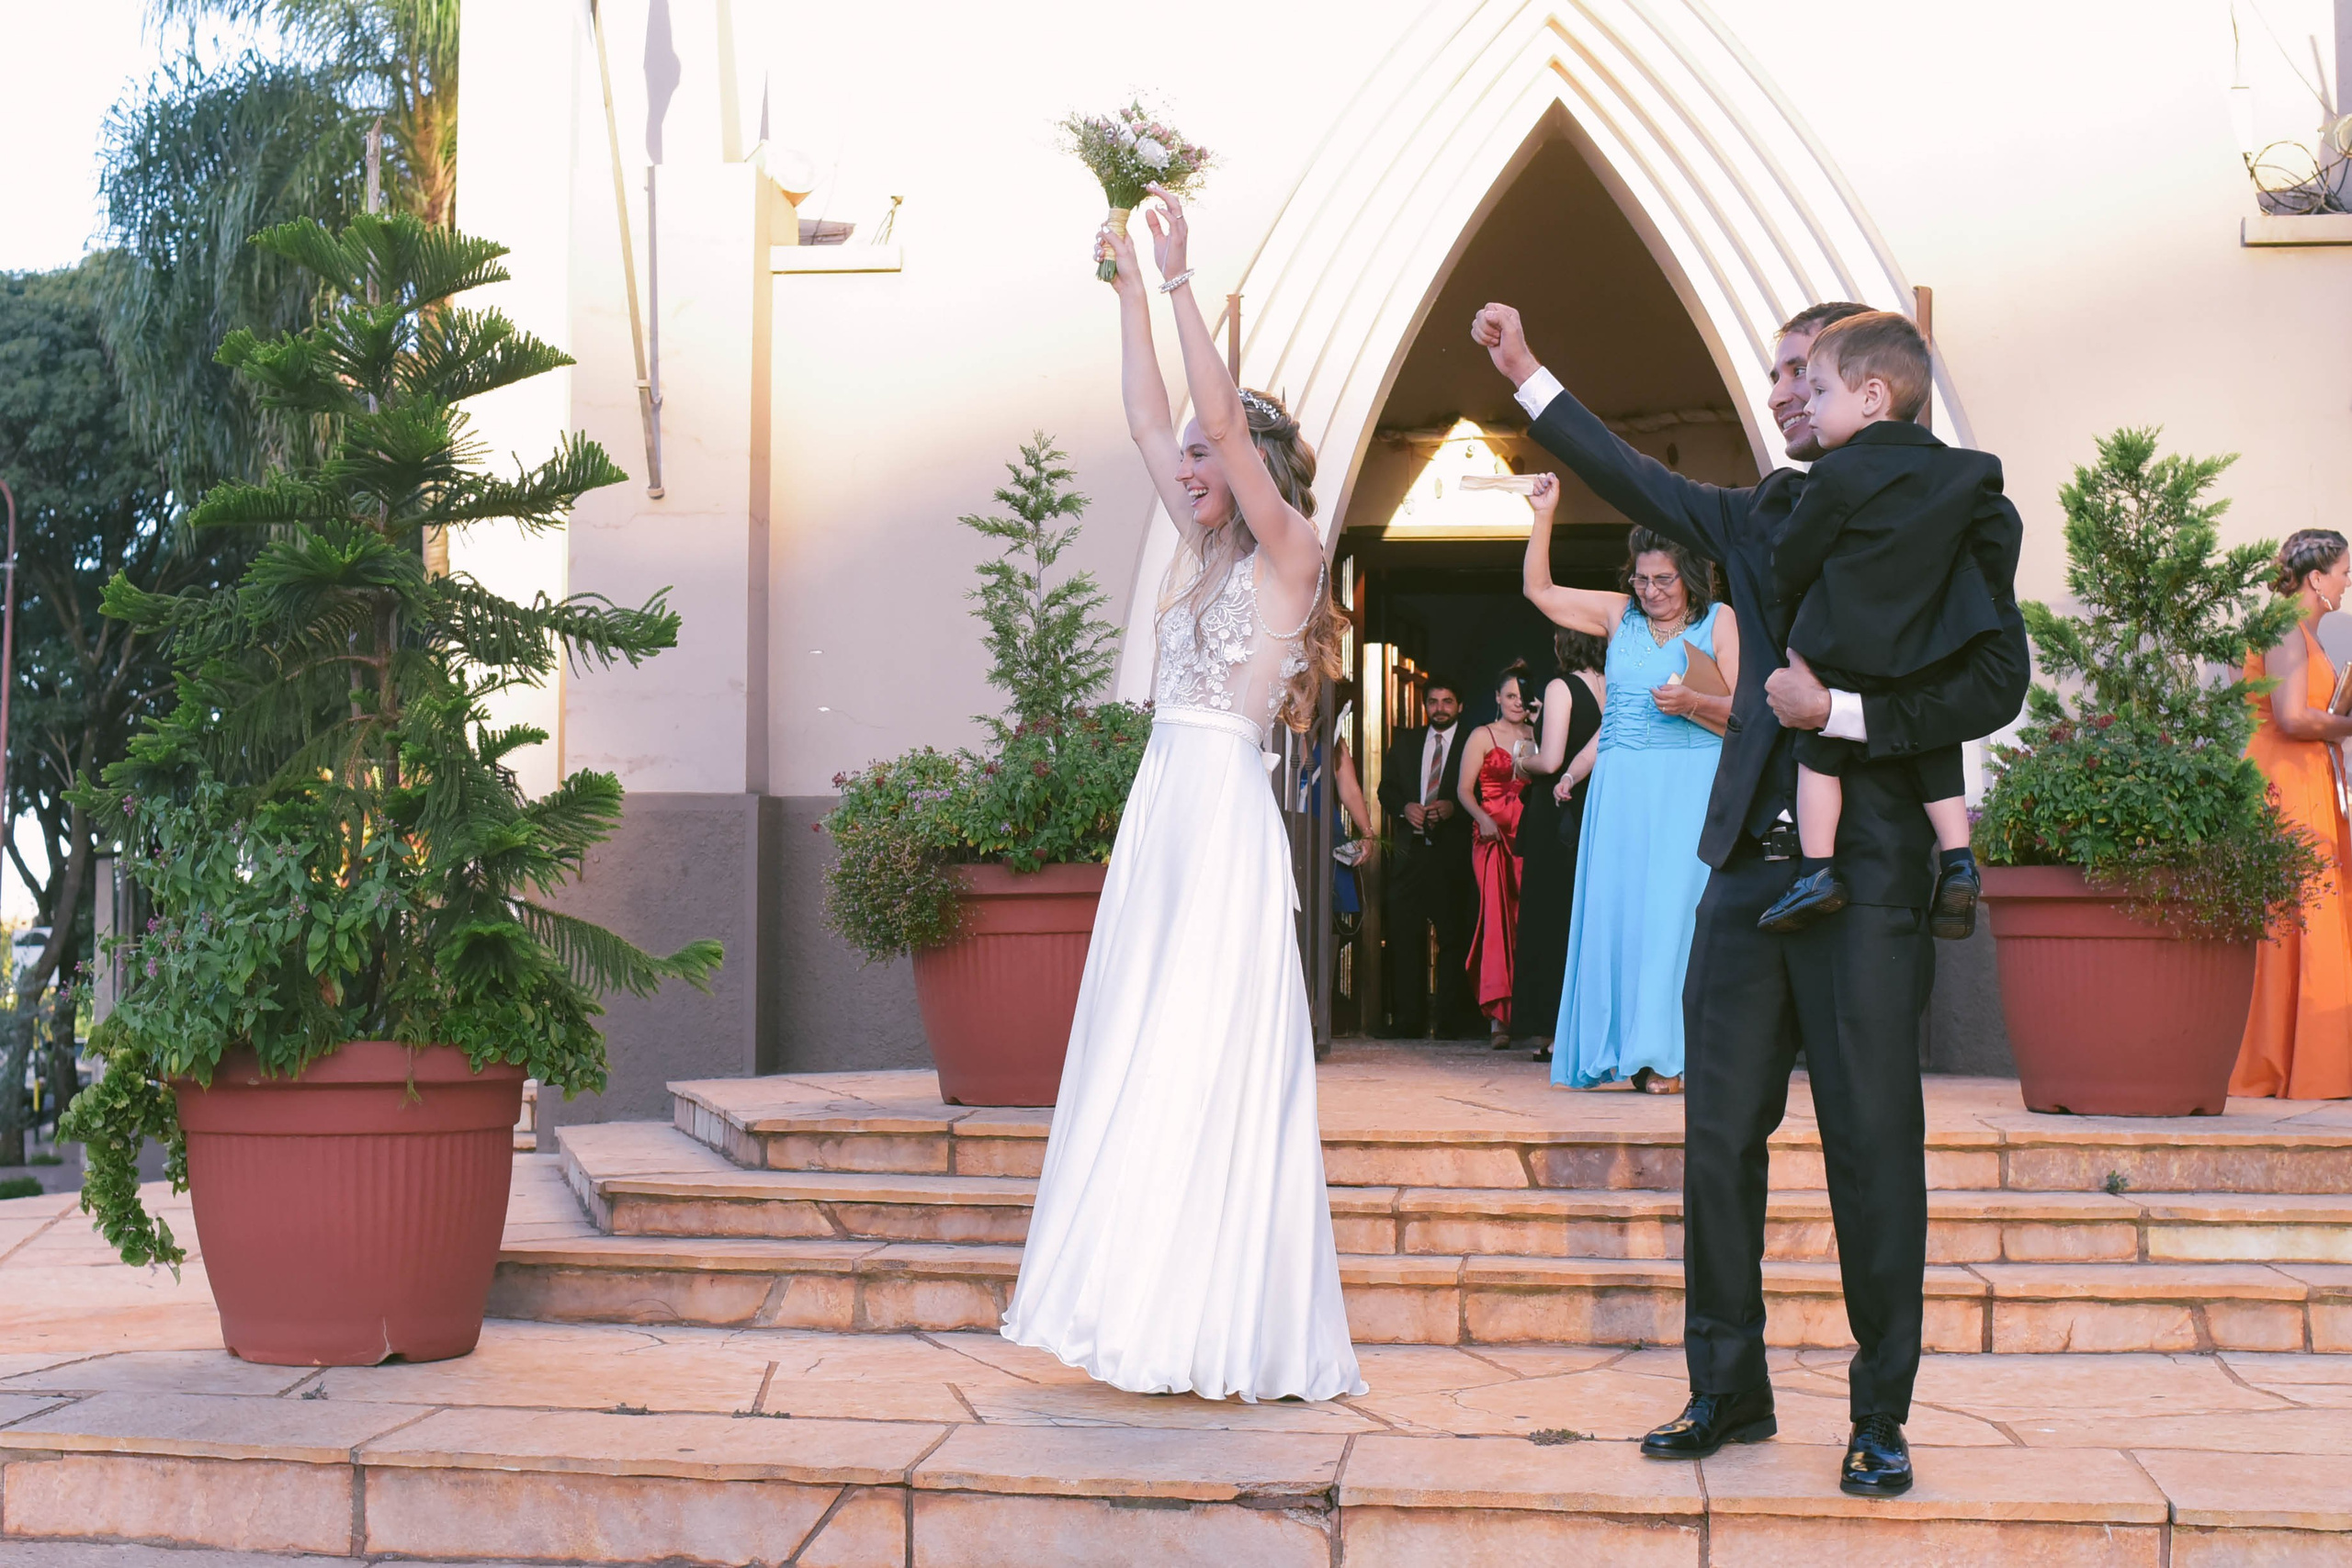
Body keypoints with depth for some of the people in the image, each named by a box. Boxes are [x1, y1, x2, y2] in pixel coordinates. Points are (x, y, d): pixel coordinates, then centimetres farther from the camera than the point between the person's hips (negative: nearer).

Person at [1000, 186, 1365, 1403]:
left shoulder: (1289, 552, -3)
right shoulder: (1202, 553, 17)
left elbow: (1222, 413, -12)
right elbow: (1147, 422, 18)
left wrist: (1179, 279, -9)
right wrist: (1129, 294, 18)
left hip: (1225, 818, -8)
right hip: (1159, 813, 8)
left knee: (1210, 1061, -8)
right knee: (1140, 1060, 6)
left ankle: (1231, 1329, -2)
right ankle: (1155, 1308, 11)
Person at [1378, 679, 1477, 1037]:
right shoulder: (1405, 742, 17)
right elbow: (1386, 789, 16)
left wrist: (1453, 808, -15)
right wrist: (1404, 807, -4)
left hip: (1453, 853, -3)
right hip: (1411, 850, 3)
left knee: (1454, 937, -3)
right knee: (1404, 934, -1)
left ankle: (1450, 1020, 2)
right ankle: (1408, 1020, 4)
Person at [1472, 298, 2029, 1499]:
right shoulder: (1764, 516, 15)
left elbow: (1994, 686, -9)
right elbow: (1637, 484, 19)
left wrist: (1840, 710, -15)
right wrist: (1526, 373, 16)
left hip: (1868, 874, -5)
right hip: (1749, 866, 5)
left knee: (1872, 1148, -1)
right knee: (1720, 1137, 8)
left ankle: (1881, 1419, 11)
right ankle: (1728, 1390, 20)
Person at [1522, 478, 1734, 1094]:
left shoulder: (1718, 621, 4)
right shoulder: (1618, 615, 13)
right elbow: (1539, 590, 15)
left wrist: (1693, 704, -17)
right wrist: (1543, 516, 8)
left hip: (1690, 787, -3)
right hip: (1621, 784, 4)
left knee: (1673, 904, -9)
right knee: (1614, 905, -2)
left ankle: (1667, 1055, -6)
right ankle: (1625, 1047, 3)